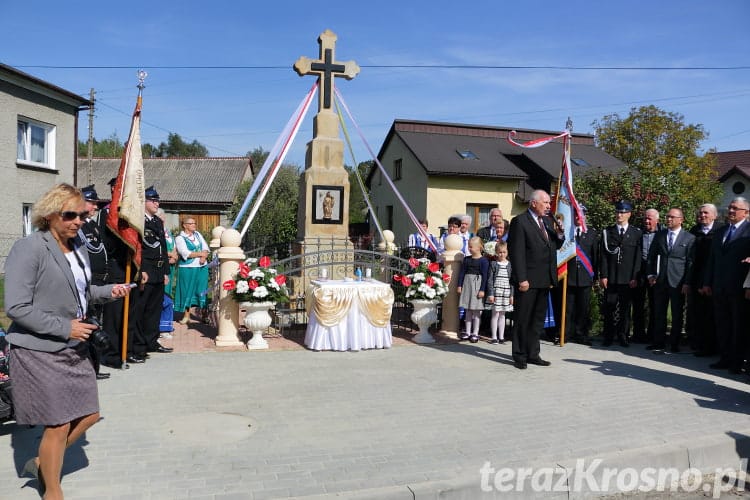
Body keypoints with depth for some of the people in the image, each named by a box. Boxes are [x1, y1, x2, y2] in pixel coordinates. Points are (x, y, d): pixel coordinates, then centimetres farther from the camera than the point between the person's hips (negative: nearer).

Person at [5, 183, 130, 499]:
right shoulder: (28, 249, -17)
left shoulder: (79, 246, 7)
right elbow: (16, 307, -20)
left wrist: (108, 291, 3)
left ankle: (41, 463, 36)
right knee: (59, 425, 2)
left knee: (89, 415, 13)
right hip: (40, 351, -8)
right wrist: (64, 328, -21)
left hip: (74, 348, 8)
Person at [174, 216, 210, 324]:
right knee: (187, 291, 1)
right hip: (187, 268, -4)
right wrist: (201, 254, -7)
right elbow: (185, 254, -15)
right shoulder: (180, 238, -3)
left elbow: (206, 248, 8)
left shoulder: (197, 234, 14)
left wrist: (204, 257, -12)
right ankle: (186, 316, 10)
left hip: (202, 267, 4)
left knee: (202, 291, 3)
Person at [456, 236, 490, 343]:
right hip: (467, 284, 5)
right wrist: (459, 285, 5)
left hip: (477, 285, -5)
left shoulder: (483, 261, -8)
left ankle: (475, 333, 8)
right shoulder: (466, 259, 7)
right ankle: (468, 332, 19)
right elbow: (462, 272, 10)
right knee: (468, 310, 11)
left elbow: (485, 276, -10)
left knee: (476, 310, 1)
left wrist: (482, 290, -13)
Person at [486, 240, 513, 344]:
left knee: (502, 315, 9)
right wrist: (490, 294, -7)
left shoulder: (510, 265, 6)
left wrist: (512, 295, 2)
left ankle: (501, 337, 15)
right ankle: (494, 337, 4)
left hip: (507, 293, 2)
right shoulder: (493, 264, 0)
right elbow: (490, 280, -1)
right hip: (496, 293, -2)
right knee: (495, 314, -1)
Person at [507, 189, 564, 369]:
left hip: (544, 280, 8)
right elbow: (516, 252, -14)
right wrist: (521, 279, -19)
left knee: (538, 319, 14)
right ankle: (519, 356, 13)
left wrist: (559, 234, -2)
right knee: (522, 319, 3)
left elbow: (556, 246, 20)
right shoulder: (520, 221, -10)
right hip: (528, 280, -8)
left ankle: (533, 354, 24)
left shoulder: (548, 221, 14)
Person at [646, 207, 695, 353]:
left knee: (677, 315, 5)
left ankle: (674, 344, 14)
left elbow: (691, 262, -3)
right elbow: (651, 256, 12)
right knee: (659, 313, 7)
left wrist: (687, 282, -7)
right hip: (660, 281, 3)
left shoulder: (690, 238, -1)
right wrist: (651, 274, 3)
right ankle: (658, 342, 14)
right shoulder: (659, 235, 8)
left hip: (678, 282, -3)